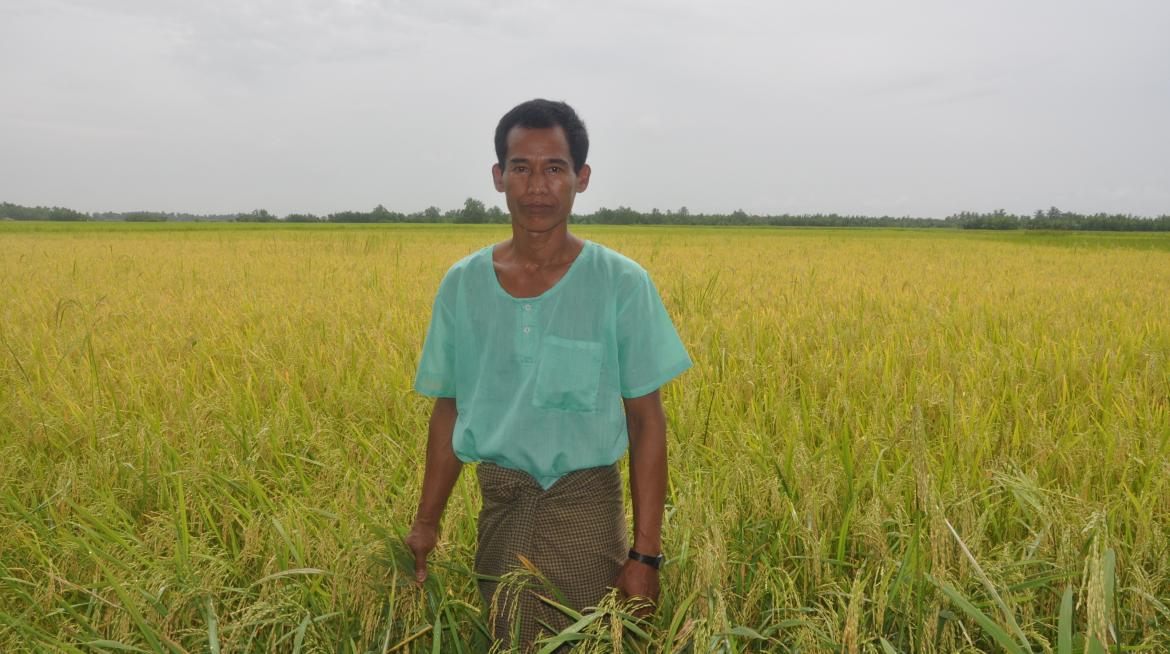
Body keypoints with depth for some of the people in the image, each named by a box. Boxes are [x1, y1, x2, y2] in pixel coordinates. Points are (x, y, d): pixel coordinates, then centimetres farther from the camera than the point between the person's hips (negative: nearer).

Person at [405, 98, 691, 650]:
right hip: (498, 507, 3)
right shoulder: (462, 284, 1)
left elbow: (646, 422, -5)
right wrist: (425, 522, 8)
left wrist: (646, 554, -7)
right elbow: (448, 410, 10)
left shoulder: (622, 284, -8)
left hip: (585, 508, -3)